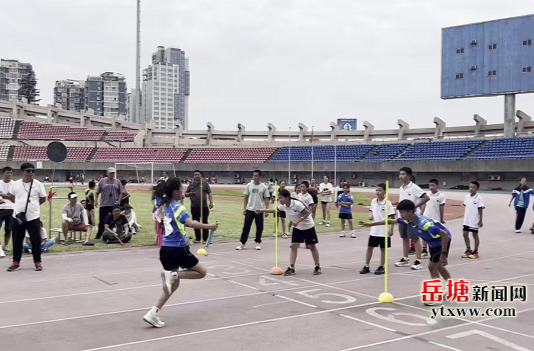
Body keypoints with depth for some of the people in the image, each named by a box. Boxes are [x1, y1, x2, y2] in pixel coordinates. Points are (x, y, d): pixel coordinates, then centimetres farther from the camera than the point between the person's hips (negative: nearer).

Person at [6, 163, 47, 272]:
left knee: (36, 241, 4)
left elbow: (43, 199, 6)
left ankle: (37, 262, 16)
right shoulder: (15, 184, 2)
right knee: (17, 241, 8)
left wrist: (33, 205, 7)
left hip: (33, 217, -1)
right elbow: (12, 197, 15)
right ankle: (16, 262, 19)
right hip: (18, 217, 2)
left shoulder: (38, 184, -2)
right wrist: (22, 205, 7)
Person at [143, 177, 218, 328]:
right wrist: (208, 226, -35)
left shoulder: (166, 206, 11)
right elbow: (190, 223, -32)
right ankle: (172, 274, -13)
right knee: (202, 272, 9)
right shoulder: (179, 207, -13)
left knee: (174, 283, 17)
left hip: (165, 249, 8)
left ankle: (153, 313, 7)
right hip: (178, 249, -8)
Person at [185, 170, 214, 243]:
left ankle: (205, 238, 6)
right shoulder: (191, 185, 10)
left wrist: (211, 202, -10)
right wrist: (190, 194, -7)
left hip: (204, 207, -3)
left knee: (204, 222, 0)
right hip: (194, 207, 3)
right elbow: (186, 194, 16)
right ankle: (197, 238, 18)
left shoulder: (205, 184, 3)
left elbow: (209, 193, 1)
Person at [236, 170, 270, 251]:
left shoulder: (264, 187, -3)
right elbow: (246, 198, 8)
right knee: (246, 227, 2)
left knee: (259, 227, 5)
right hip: (249, 210, 1)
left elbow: (266, 199, 0)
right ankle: (242, 243, 7)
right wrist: (244, 208, 3)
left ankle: (258, 243, 19)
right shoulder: (249, 185, 2)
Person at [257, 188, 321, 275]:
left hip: (308, 227, -6)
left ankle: (317, 267, 16)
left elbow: (308, 212, -23)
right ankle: (291, 268, -2)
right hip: (297, 228, 6)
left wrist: (298, 221, -30)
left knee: (312, 246, 2)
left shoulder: (297, 204, -29)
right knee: (294, 246, -3)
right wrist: (263, 210, 6)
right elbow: (275, 210, 11)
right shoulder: (283, 206, -8)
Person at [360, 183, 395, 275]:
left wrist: (391, 229, -13)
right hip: (374, 230, 5)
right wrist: (370, 215, -1)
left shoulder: (387, 203, -13)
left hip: (384, 231, -5)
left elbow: (392, 217, -11)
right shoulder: (373, 201, 3)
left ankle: (381, 267, 18)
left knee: (383, 248, 7)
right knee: (369, 247, 7)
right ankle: (366, 266, 16)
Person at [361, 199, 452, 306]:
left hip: (442, 240, -9)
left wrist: (443, 254, -37)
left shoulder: (424, 224, -39)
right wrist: (371, 224, 3)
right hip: (433, 242, 9)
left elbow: (444, 234, -37)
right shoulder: (407, 220, -15)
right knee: (438, 266, 21)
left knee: (432, 266, -10)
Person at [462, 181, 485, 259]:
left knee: (475, 235, 6)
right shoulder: (467, 196, 4)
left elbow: (480, 209, -12)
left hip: (475, 221, -6)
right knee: (465, 234, 7)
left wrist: (480, 221, -12)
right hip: (467, 220, 6)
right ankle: (468, 250, 22)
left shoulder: (479, 198, -13)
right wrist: (465, 218, 14)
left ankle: (475, 252, 17)